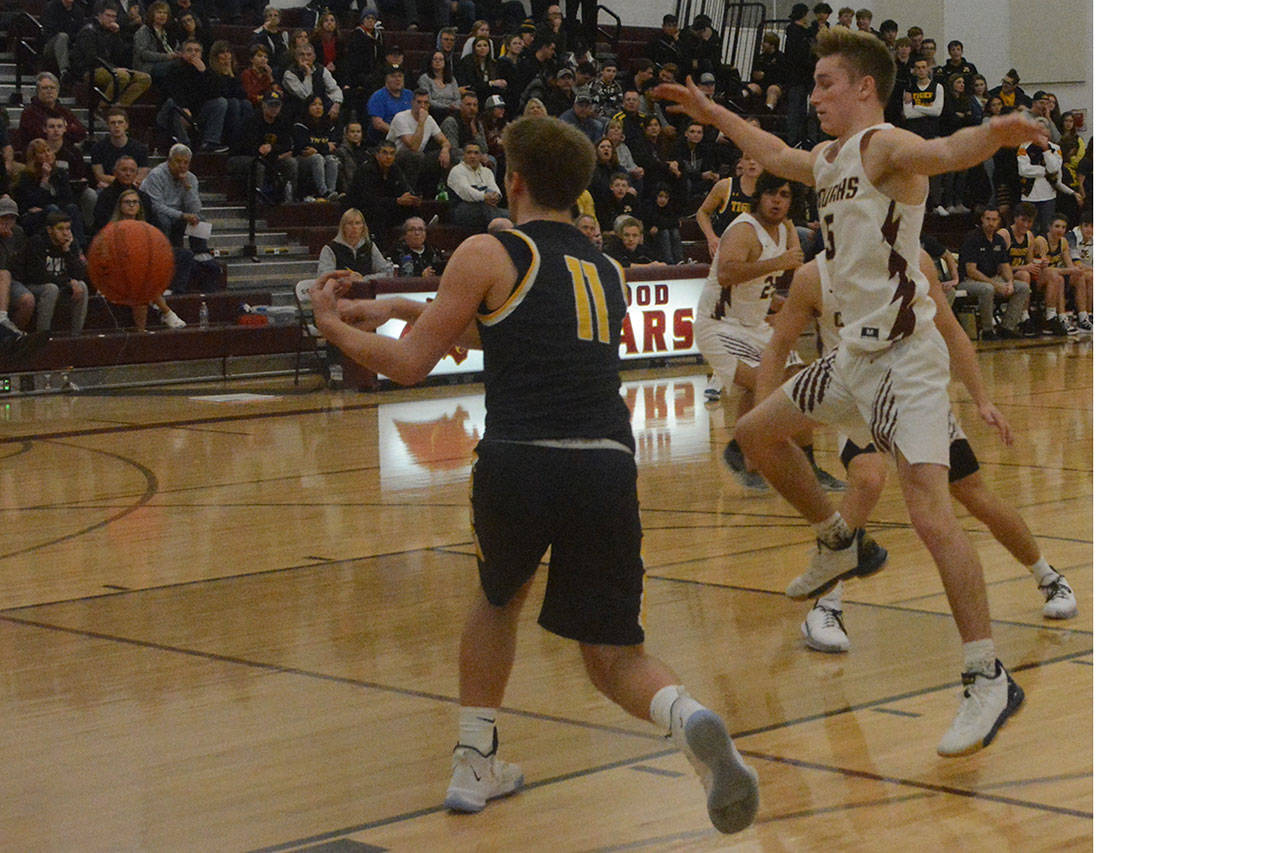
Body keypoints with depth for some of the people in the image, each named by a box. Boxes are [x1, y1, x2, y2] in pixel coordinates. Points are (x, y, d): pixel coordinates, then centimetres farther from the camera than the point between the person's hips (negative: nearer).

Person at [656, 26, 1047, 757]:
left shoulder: (885, 147, -13)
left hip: (905, 358, -9)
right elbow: (774, 153, 37)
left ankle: (990, 679, -16)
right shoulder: (829, 160, 14)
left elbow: (942, 153, -37)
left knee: (929, 509, -19)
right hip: (855, 352, 10)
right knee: (757, 433, 22)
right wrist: (713, 113, 47)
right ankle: (838, 545, 38)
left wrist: (990, 137, -59)